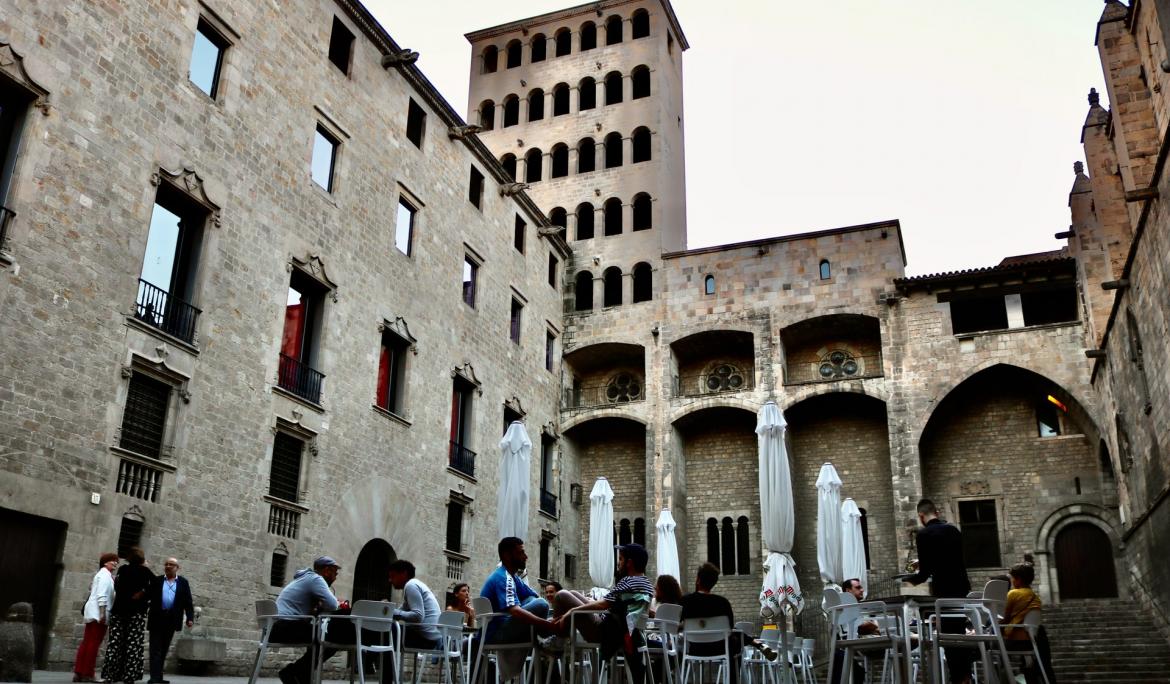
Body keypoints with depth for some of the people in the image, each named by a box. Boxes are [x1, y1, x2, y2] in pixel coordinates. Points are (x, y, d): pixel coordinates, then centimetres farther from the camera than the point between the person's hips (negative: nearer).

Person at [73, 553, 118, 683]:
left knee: (86, 642, 7)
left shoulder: (103, 574, 22)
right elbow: (101, 595, -18)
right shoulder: (105, 574, -9)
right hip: (98, 613, -10)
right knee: (94, 643, -9)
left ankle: (78, 673, 8)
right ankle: (87, 674, -9)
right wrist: (102, 613, -22)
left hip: (93, 613, 10)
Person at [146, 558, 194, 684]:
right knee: (156, 649, -5)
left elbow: (188, 602, 4)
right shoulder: (156, 580, 8)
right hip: (157, 619, -2)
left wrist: (190, 618, -5)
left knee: (164, 650, 9)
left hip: (172, 620, 2)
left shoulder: (183, 582, 8)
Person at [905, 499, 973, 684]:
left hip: (943, 589, -6)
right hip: (961, 586, 6)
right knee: (960, 632, 16)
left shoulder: (923, 534, -11)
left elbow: (925, 571, -12)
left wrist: (912, 579, 7)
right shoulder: (953, 529, 8)